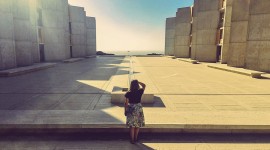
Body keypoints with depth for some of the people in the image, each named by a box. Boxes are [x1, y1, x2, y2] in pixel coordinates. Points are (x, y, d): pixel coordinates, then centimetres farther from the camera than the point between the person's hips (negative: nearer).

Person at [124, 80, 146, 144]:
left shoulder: (128, 93, -14)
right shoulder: (140, 92, -10)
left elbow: (126, 103, -8)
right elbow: (144, 85, 9)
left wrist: (126, 106, 11)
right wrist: (138, 82, 1)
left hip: (131, 109, -2)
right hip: (139, 109, 2)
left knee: (132, 126, 9)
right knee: (137, 125, 17)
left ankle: (132, 140, 17)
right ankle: (135, 138, 30)